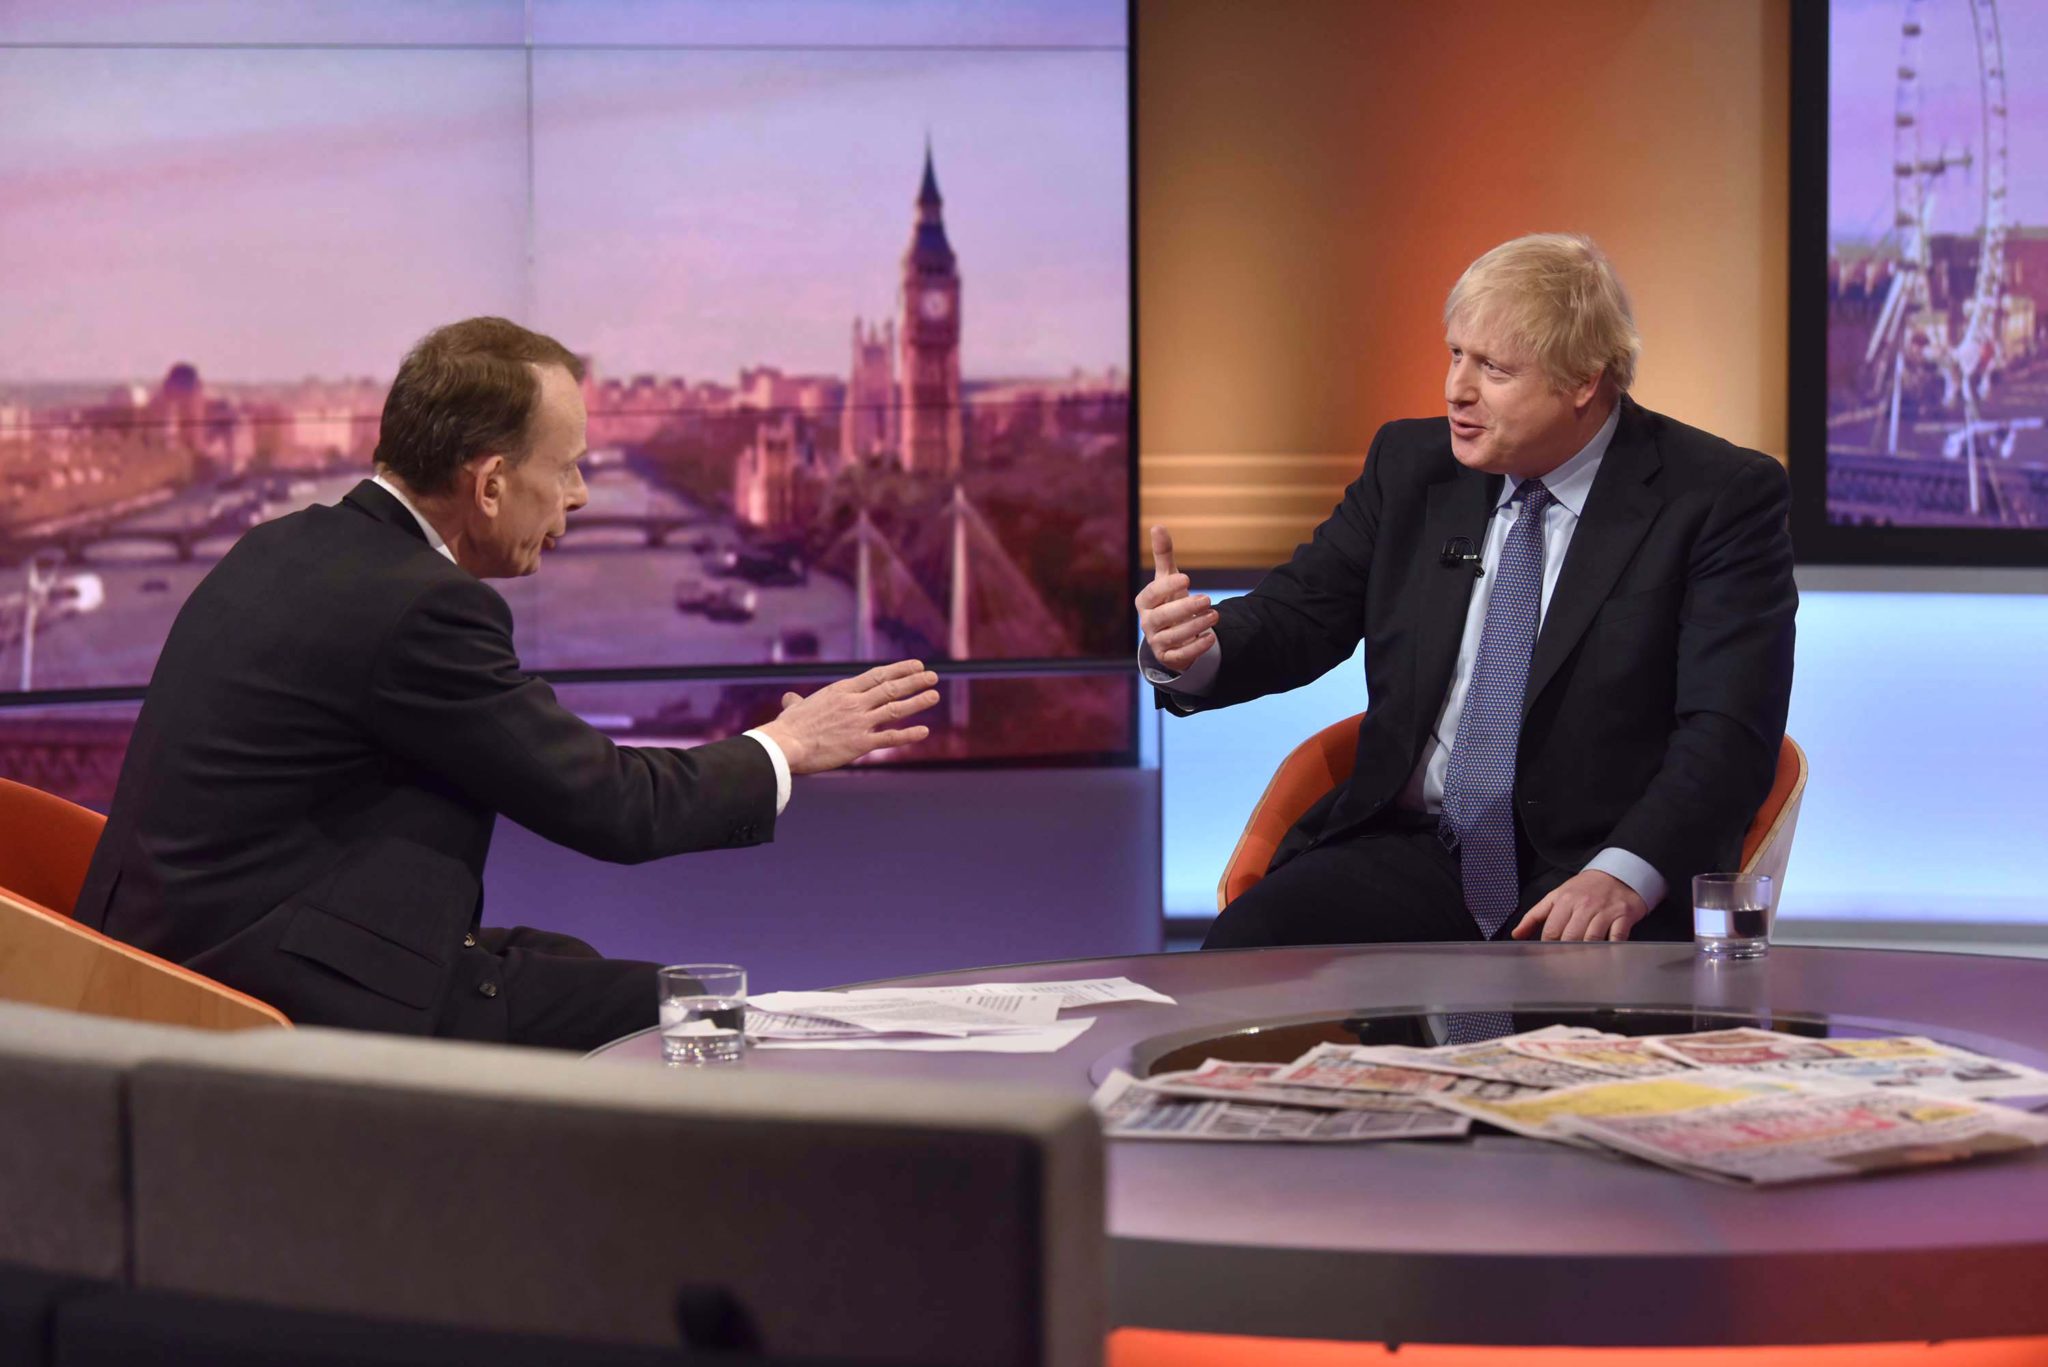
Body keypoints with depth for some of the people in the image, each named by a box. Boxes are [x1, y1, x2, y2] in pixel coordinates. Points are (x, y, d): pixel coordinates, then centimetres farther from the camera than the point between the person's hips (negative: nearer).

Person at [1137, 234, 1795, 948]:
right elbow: (1296, 614, 11)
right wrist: (1191, 652, -14)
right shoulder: (1411, 464, 12)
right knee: (1245, 944, -23)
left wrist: (1623, 875, -27)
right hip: (1411, 854, 4)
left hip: (1584, 872, -4)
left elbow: (1728, 728, -12)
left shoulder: (1719, 496, -4)